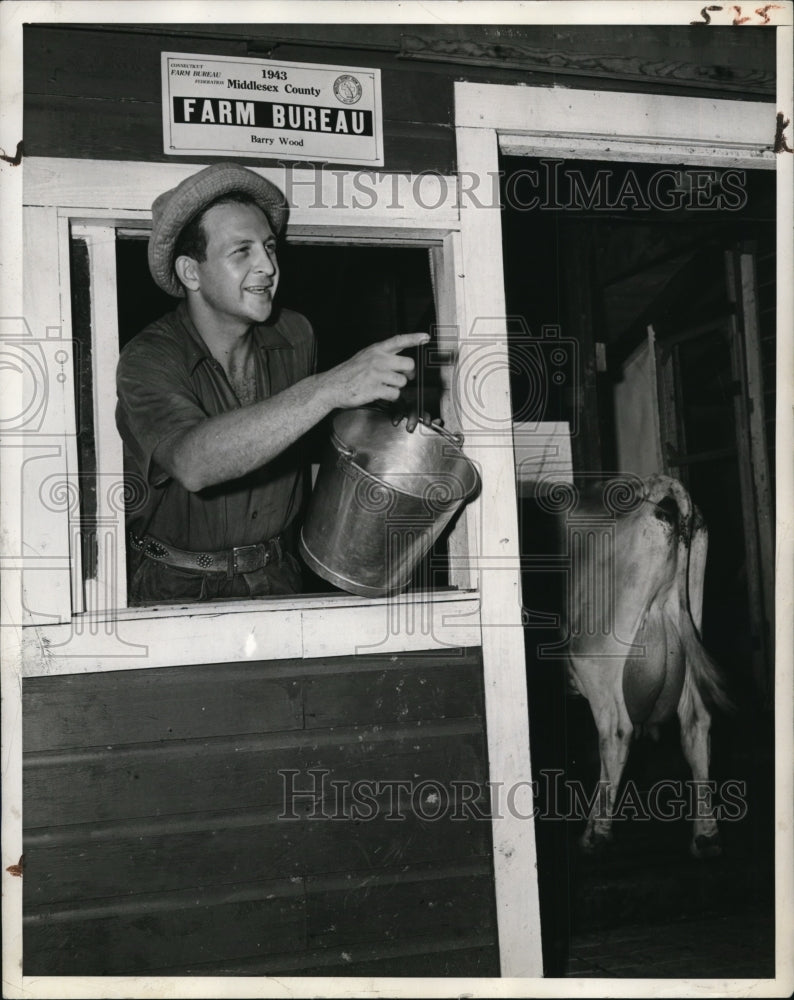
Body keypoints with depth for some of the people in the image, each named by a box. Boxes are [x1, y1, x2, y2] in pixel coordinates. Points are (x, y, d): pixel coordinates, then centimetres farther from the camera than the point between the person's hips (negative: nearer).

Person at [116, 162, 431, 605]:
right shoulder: (148, 359, -16)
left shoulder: (296, 335, 0)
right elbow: (193, 464, -37)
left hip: (280, 578, 4)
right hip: (180, 587, -3)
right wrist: (327, 389, -43)